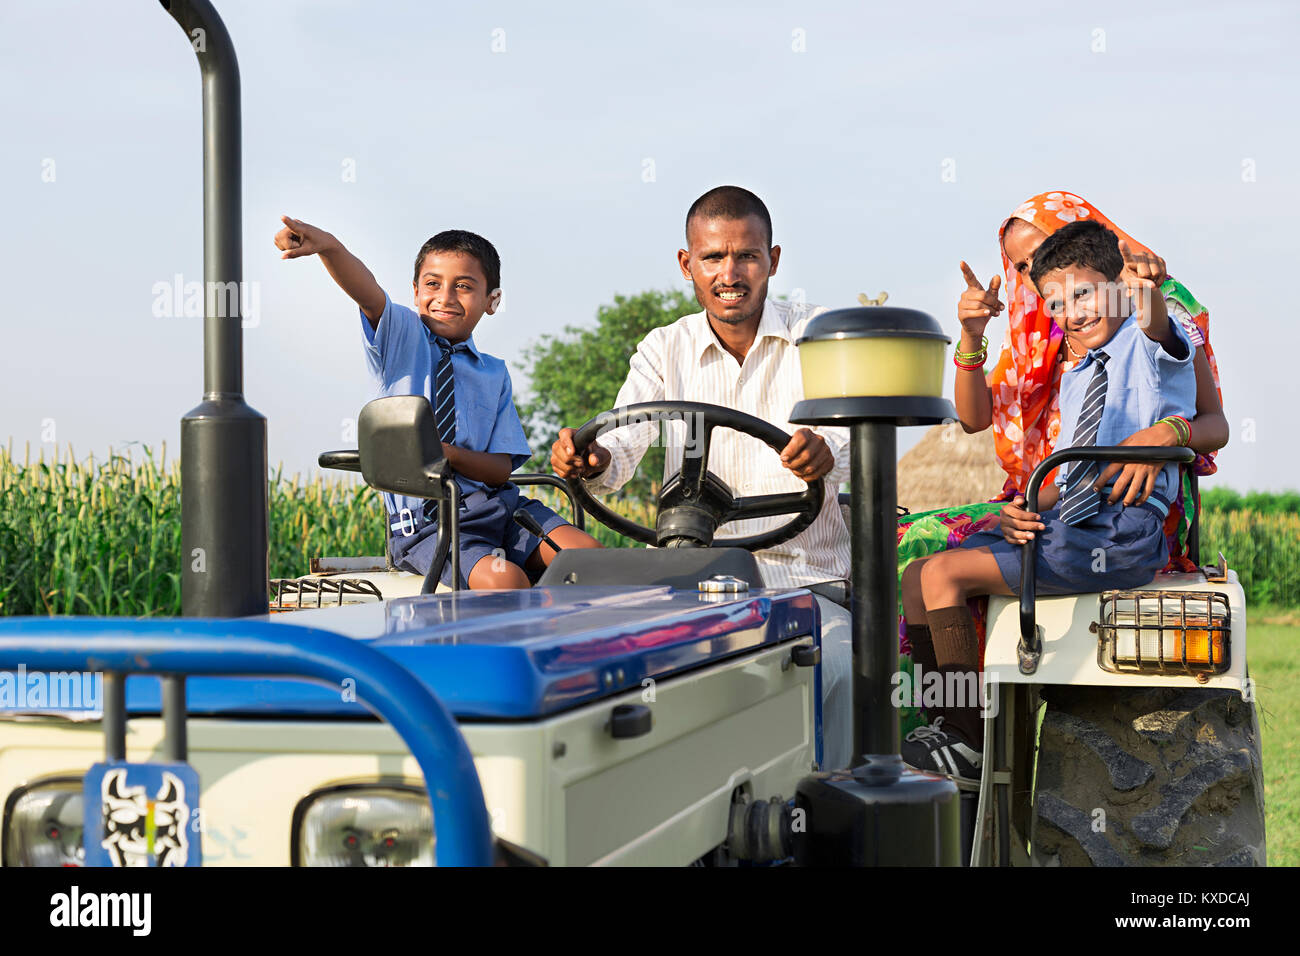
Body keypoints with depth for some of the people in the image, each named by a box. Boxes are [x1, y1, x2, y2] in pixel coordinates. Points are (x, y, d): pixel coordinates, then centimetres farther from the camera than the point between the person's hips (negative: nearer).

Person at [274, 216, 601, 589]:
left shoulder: (494, 373, 15)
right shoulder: (402, 337, 8)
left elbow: (501, 469, 6)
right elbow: (366, 291, -15)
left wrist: (450, 454, -15)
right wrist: (328, 246, -35)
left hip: (495, 504, 4)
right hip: (423, 520, -4)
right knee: (502, 580, -31)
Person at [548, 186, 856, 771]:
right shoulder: (665, 350, 11)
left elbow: (848, 431, -14)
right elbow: (622, 448, -5)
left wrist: (825, 451, -39)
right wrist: (589, 460, -30)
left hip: (804, 575, -1)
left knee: (836, 665, -30)